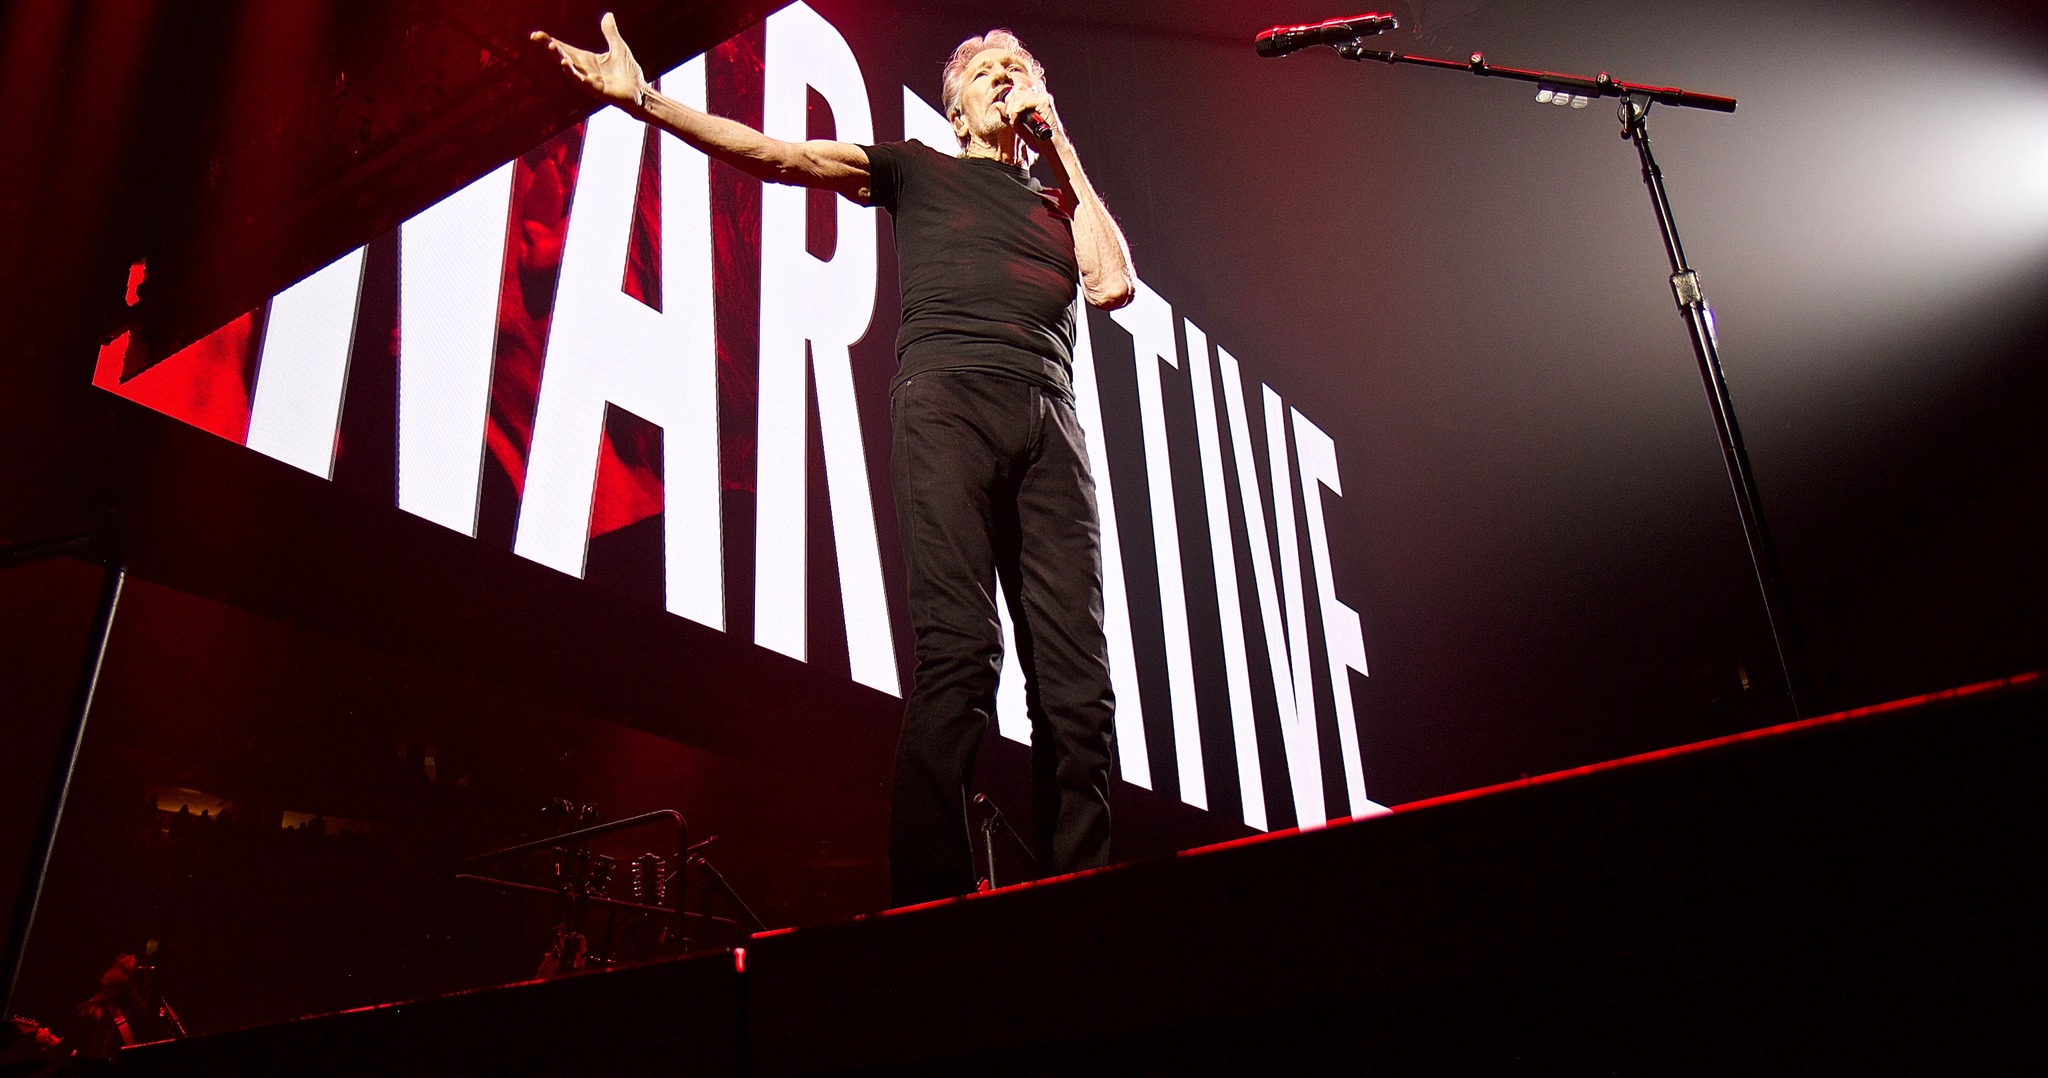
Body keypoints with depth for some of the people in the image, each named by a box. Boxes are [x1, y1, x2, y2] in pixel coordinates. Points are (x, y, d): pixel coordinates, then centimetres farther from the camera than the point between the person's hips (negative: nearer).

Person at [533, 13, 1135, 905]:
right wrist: (645, 101, 1)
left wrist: (1064, 151, 22)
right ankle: (930, 905, -21)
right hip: (947, 392, -4)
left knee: (1077, 671, -8)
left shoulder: (1058, 202, 33)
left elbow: (1113, 284, 14)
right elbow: (777, 158, 14)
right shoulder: (916, 169, 24)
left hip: (1050, 413, 4)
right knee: (960, 649, -20)